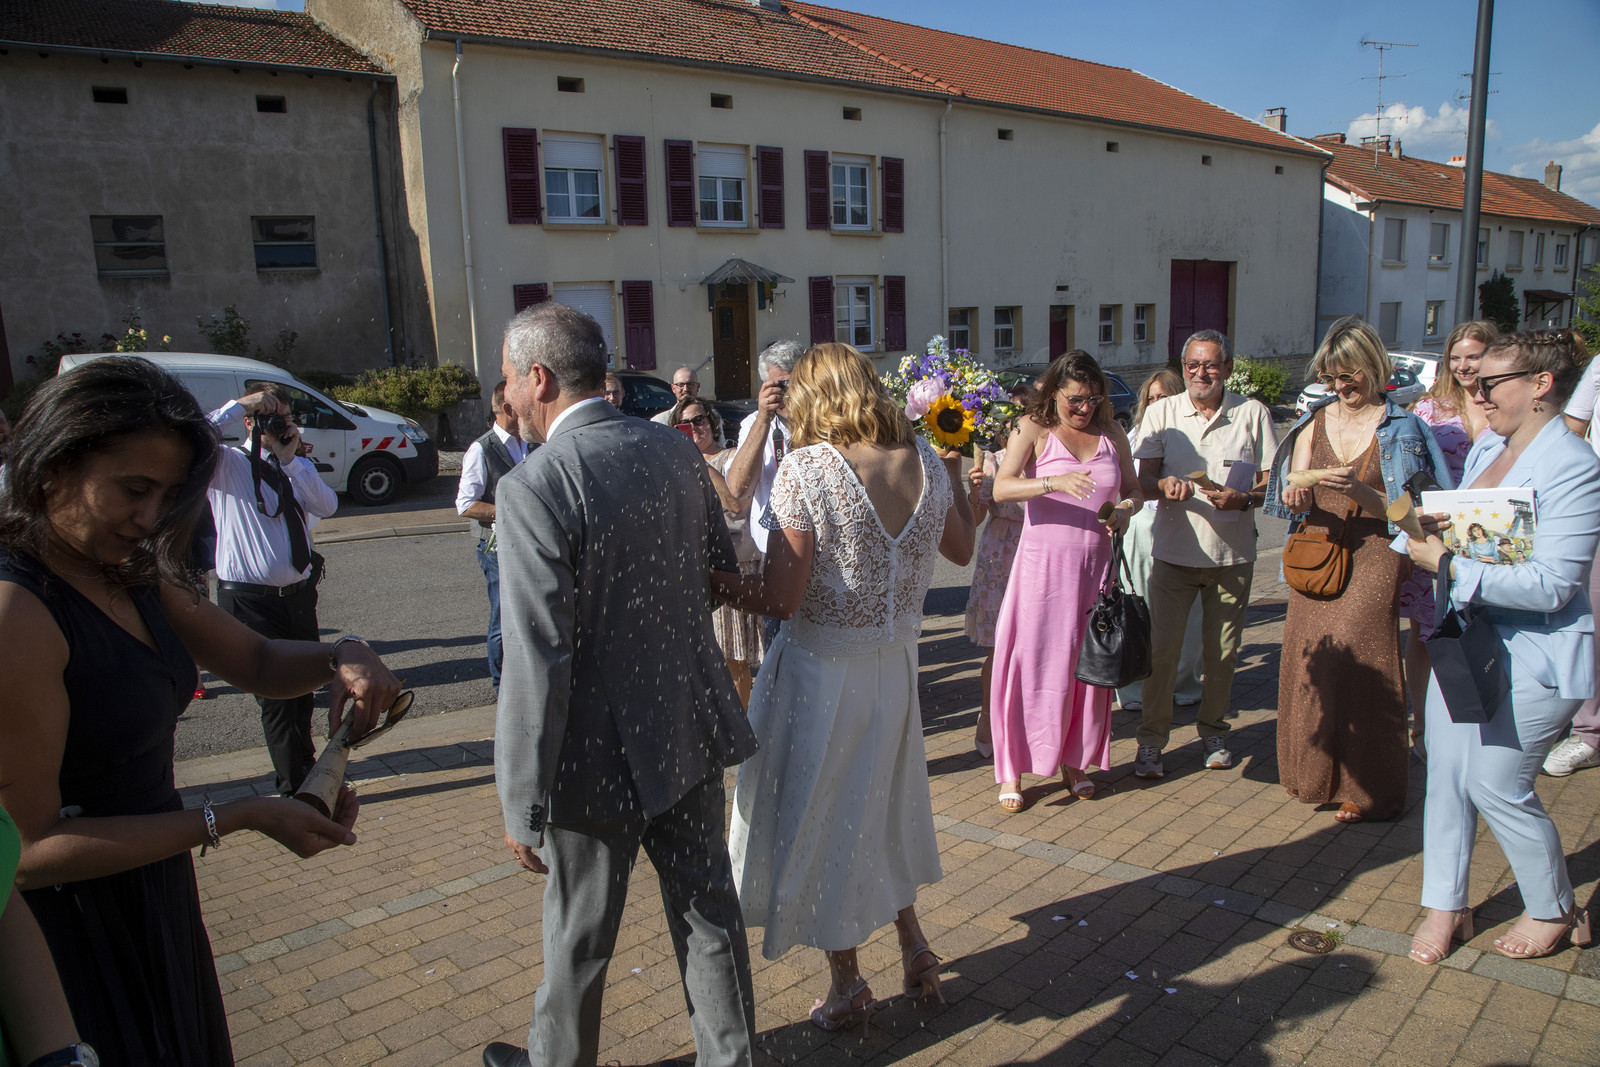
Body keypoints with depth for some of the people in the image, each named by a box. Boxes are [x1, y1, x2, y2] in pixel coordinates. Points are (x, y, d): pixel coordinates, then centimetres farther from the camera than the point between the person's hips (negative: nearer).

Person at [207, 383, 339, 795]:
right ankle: (295, 787, 13)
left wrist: (291, 460, -14)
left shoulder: (298, 466, 11)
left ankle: (303, 759, 43)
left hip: (300, 593, 5)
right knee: (275, 695, 0)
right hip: (252, 601, -5)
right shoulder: (227, 464, -5)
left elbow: (327, 506, -7)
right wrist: (239, 404, -20)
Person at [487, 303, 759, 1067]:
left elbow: (537, 664, -23)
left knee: (579, 936, 17)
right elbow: (723, 568, 10)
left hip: (601, 756, -6)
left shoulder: (533, 487, -22)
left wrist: (523, 803, -13)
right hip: (692, 729, 6)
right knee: (707, 909, 20)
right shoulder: (675, 449, -1)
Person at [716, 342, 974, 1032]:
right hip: (896, 664, 5)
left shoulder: (808, 467, -19)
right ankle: (913, 943, 39)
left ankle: (847, 983, 29)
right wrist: (955, 474, 26)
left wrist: (710, 581, -9)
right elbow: (961, 550, 15)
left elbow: (781, 598, -22)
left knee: (821, 817, 14)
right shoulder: (925, 462, -3)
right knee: (881, 803, 27)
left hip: (823, 668, -5)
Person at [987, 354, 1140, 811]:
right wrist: (1054, 482, -31)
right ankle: (1013, 770, 9)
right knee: (1031, 662, -2)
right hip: (1042, 562, -4)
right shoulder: (1034, 429, -2)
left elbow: (1133, 489, 18)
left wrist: (1125, 509, -5)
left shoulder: (1111, 433, 10)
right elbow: (1001, 488, -16)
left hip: (1094, 563, 4)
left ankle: (1075, 760, 25)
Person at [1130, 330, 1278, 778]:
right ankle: (1151, 738, 11)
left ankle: (1212, 729, 30)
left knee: (1222, 652, 10)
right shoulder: (1161, 412, 3)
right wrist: (1165, 485, -24)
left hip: (1233, 554, 1)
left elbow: (1273, 481, 3)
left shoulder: (1253, 413, 1)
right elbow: (1143, 482, -1)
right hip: (1174, 551, 0)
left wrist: (1243, 498, -19)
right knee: (1161, 648, -2)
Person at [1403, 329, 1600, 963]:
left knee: (1497, 787, 1)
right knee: (1446, 773, 10)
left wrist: (1449, 566, -25)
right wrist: (1432, 529, -2)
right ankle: (1445, 905, 25)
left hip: (1534, 657, -7)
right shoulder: (1486, 450, 9)